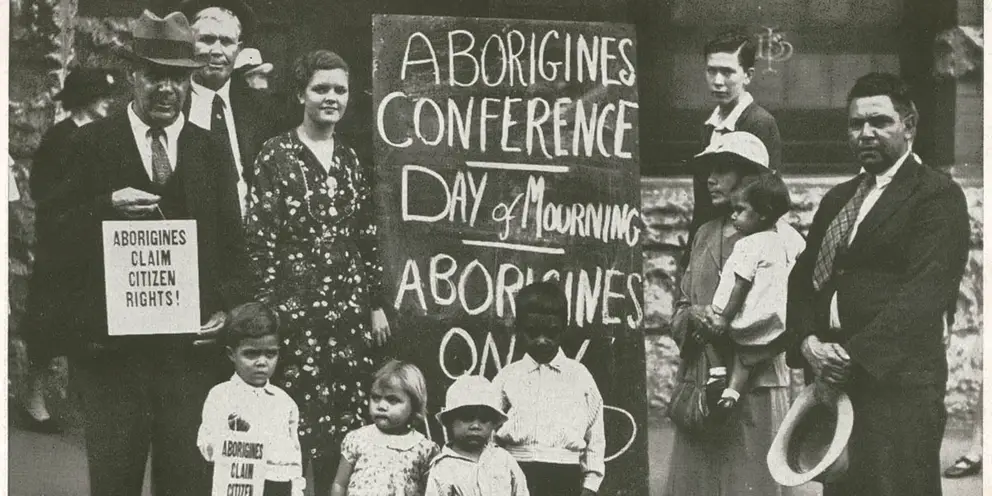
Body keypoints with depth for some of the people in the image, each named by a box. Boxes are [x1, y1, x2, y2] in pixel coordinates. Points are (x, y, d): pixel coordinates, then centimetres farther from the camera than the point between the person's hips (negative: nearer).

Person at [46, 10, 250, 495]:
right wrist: (108, 208, -18)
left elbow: (232, 242, 10)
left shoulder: (210, 150, 11)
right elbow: (60, 231, 0)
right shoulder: (92, 143, 5)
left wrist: (228, 307, -4)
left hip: (192, 344, 2)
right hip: (113, 341, -1)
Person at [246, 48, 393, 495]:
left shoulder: (350, 160, 13)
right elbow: (259, 237, -8)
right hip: (296, 307, -5)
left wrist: (377, 304, 13)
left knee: (349, 421, 5)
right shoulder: (276, 155, -3)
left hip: (350, 307, 5)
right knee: (297, 421, -4)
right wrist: (265, 309, -12)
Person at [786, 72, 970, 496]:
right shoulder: (837, 199, 21)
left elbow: (926, 292, -15)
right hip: (834, 380, 7)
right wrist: (808, 342, -4)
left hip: (898, 381, -6)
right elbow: (803, 277, 15)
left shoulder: (938, 196, -3)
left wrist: (856, 355, -20)